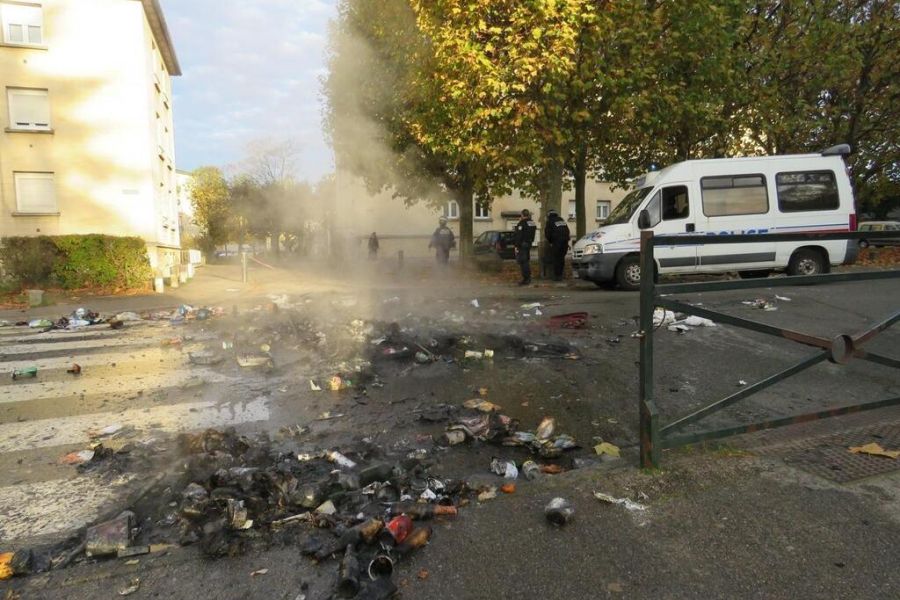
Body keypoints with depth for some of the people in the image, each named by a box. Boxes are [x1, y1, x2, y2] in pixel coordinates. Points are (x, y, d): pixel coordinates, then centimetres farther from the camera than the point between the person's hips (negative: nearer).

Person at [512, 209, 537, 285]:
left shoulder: (522, 223, -16)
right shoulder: (532, 223, 10)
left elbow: (518, 235, -19)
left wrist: (516, 245, -17)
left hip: (522, 244, -9)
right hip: (529, 244, 9)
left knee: (521, 261, -6)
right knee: (526, 260, 17)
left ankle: (525, 279, -8)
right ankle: (528, 277, 22)